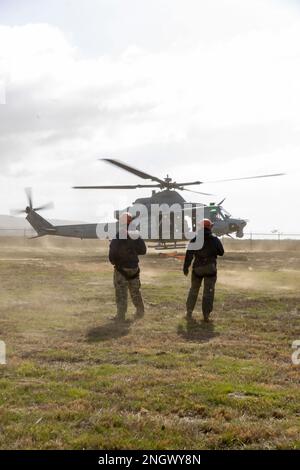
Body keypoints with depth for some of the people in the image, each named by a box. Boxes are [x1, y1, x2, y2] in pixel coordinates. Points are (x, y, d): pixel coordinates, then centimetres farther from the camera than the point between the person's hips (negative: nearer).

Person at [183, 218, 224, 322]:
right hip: (210, 268, -1)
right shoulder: (215, 240, -4)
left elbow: (189, 254, -5)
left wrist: (185, 267, 1)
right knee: (208, 292, 4)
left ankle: (189, 311, 14)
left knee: (194, 290, 15)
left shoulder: (195, 240, -4)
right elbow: (221, 252, 7)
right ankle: (206, 315, 0)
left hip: (197, 268, 1)